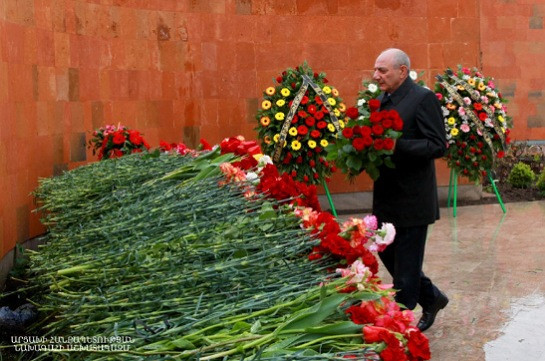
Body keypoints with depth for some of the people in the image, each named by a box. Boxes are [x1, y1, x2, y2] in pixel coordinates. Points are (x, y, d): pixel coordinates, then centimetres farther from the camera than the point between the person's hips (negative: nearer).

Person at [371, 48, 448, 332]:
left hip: (412, 199, -8)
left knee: (405, 264, 2)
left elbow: (438, 146, -18)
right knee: (388, 253, 16)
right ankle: (431, 298, 34)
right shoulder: (381, 100, 11)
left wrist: (397, 146, -28)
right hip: (387, 197, 8)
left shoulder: (423, 98, -13)